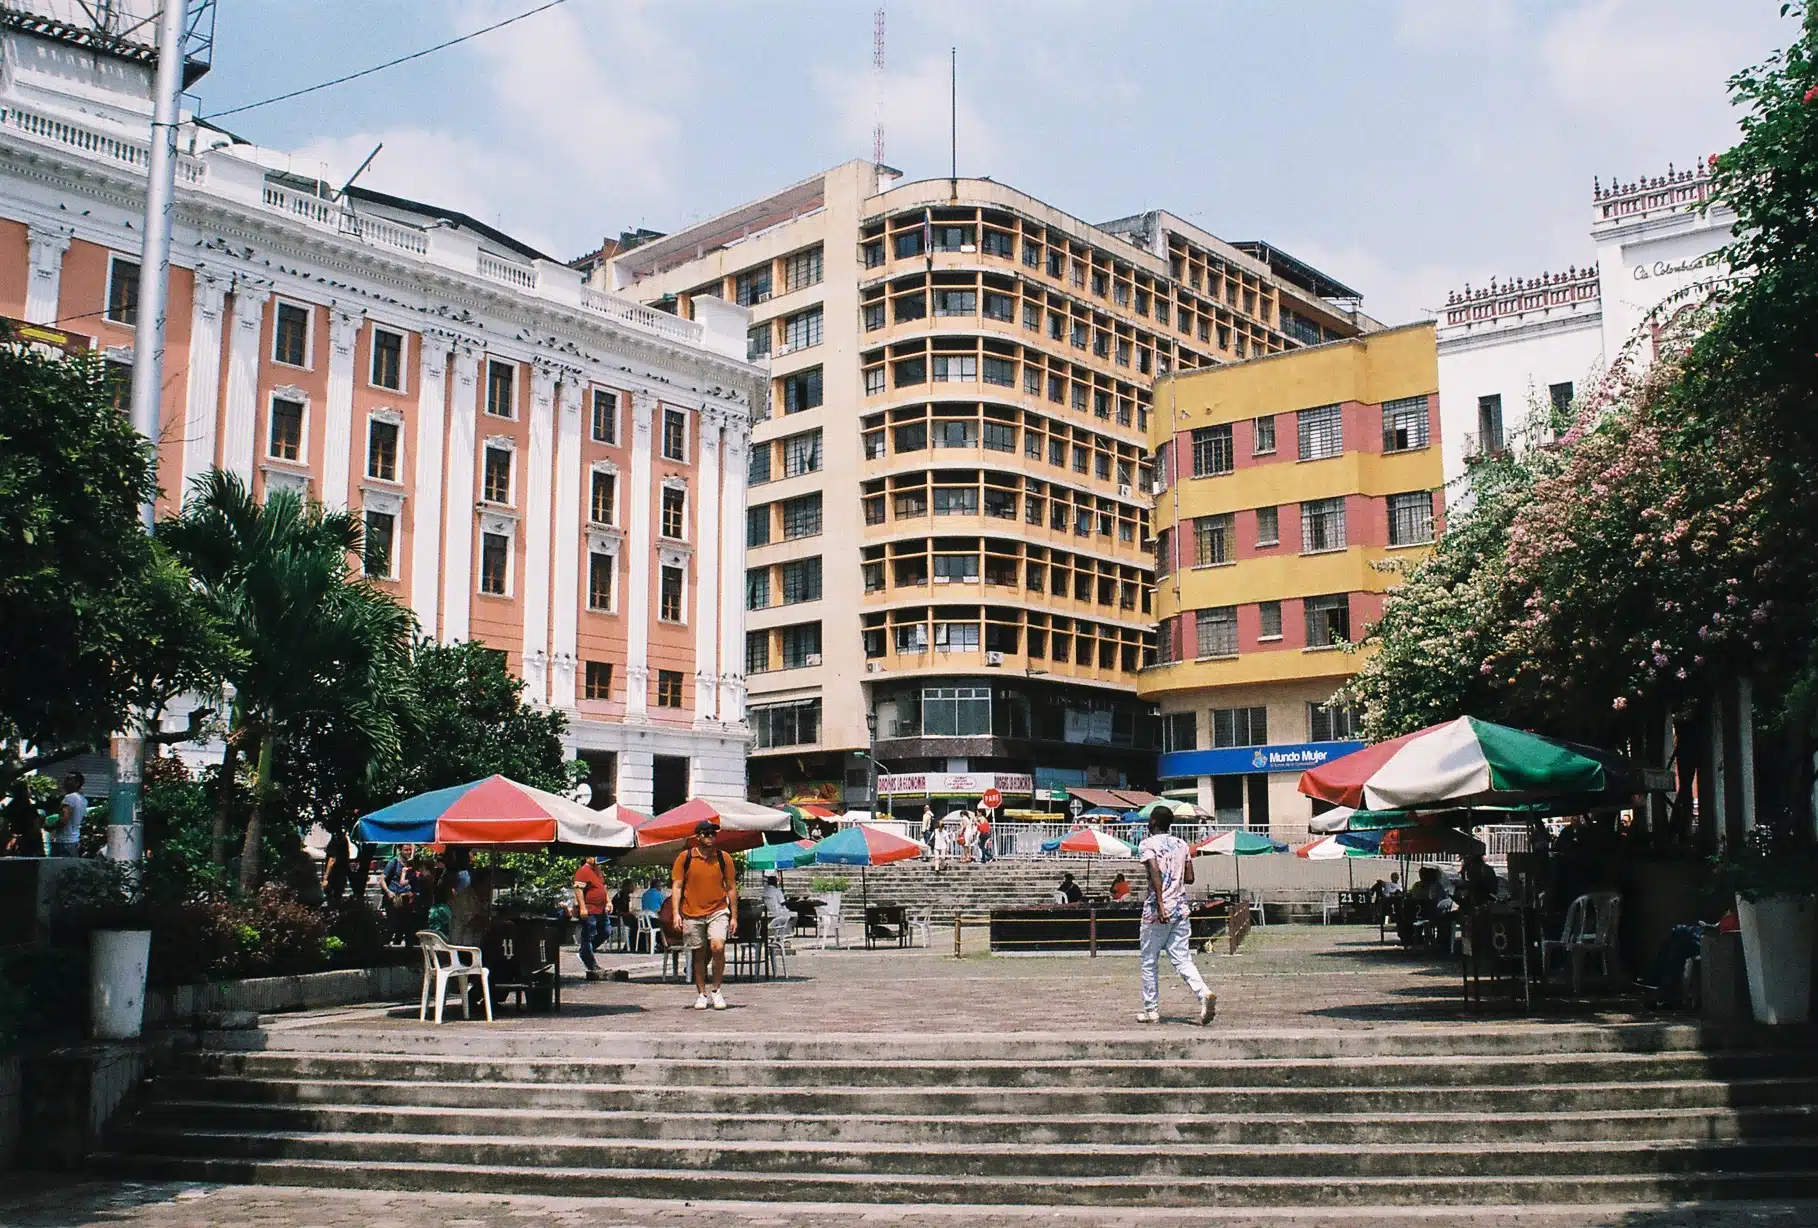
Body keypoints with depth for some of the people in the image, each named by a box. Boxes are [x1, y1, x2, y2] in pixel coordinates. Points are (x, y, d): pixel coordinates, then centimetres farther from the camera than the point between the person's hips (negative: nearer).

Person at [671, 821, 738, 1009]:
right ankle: (702, 995, 20)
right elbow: (677, 886, 2)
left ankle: (716, 990, -3)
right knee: (699, 955, 6)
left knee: (718, 947, -19)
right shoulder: (685, 857, 1)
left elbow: (731, 888, 8)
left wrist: (734, 917, 5)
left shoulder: (724, 858, 4)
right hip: (692, 913, 0)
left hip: (718, 911, 0)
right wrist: (676, 913, -7)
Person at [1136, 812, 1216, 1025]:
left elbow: (1155, 872, -22)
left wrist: (1160, 905, -27)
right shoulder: (1182, 844, 11)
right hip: (1181, 910, 5)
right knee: (1182, 959, 5)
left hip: (1157, 911, -5)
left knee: (1150, 963, 8)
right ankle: (1204, 994, -18)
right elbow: (1189, 878, 10)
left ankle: (1151, 1010, 14)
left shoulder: (1147, 844, -7)